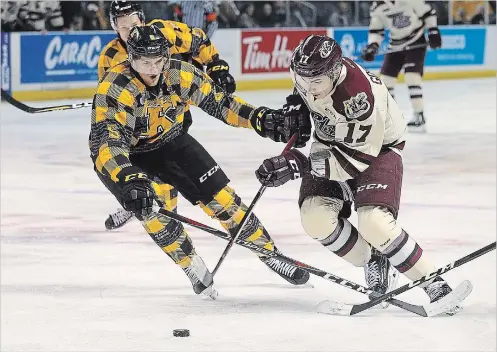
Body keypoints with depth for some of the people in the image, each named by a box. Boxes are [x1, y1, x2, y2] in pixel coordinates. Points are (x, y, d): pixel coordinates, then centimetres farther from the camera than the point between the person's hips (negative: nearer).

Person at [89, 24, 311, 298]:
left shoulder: (180, 74, -19)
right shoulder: (113, 89, -33)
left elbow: (217, 101, -5)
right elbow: (106, 143, -42)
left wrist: (259, 117, -18)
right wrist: (129, 181, -58)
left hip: (170, 142, 4)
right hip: (126, 157, -4)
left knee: (221, 197, -2)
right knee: (150, 209, -26)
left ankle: (269, 253, 15)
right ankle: (194, 267, -4)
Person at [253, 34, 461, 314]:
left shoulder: (361, 96, -38)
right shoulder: (308, 72, -18)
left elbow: (358, 159, -34)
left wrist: (299, 165, -40)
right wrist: (300, 107, -5)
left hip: (376, 147, -6)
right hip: (331, 142, 7)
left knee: (373, 222, -28)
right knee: (315, 217, -17)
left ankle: (434, 283, -12)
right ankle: (373, 262, 7)